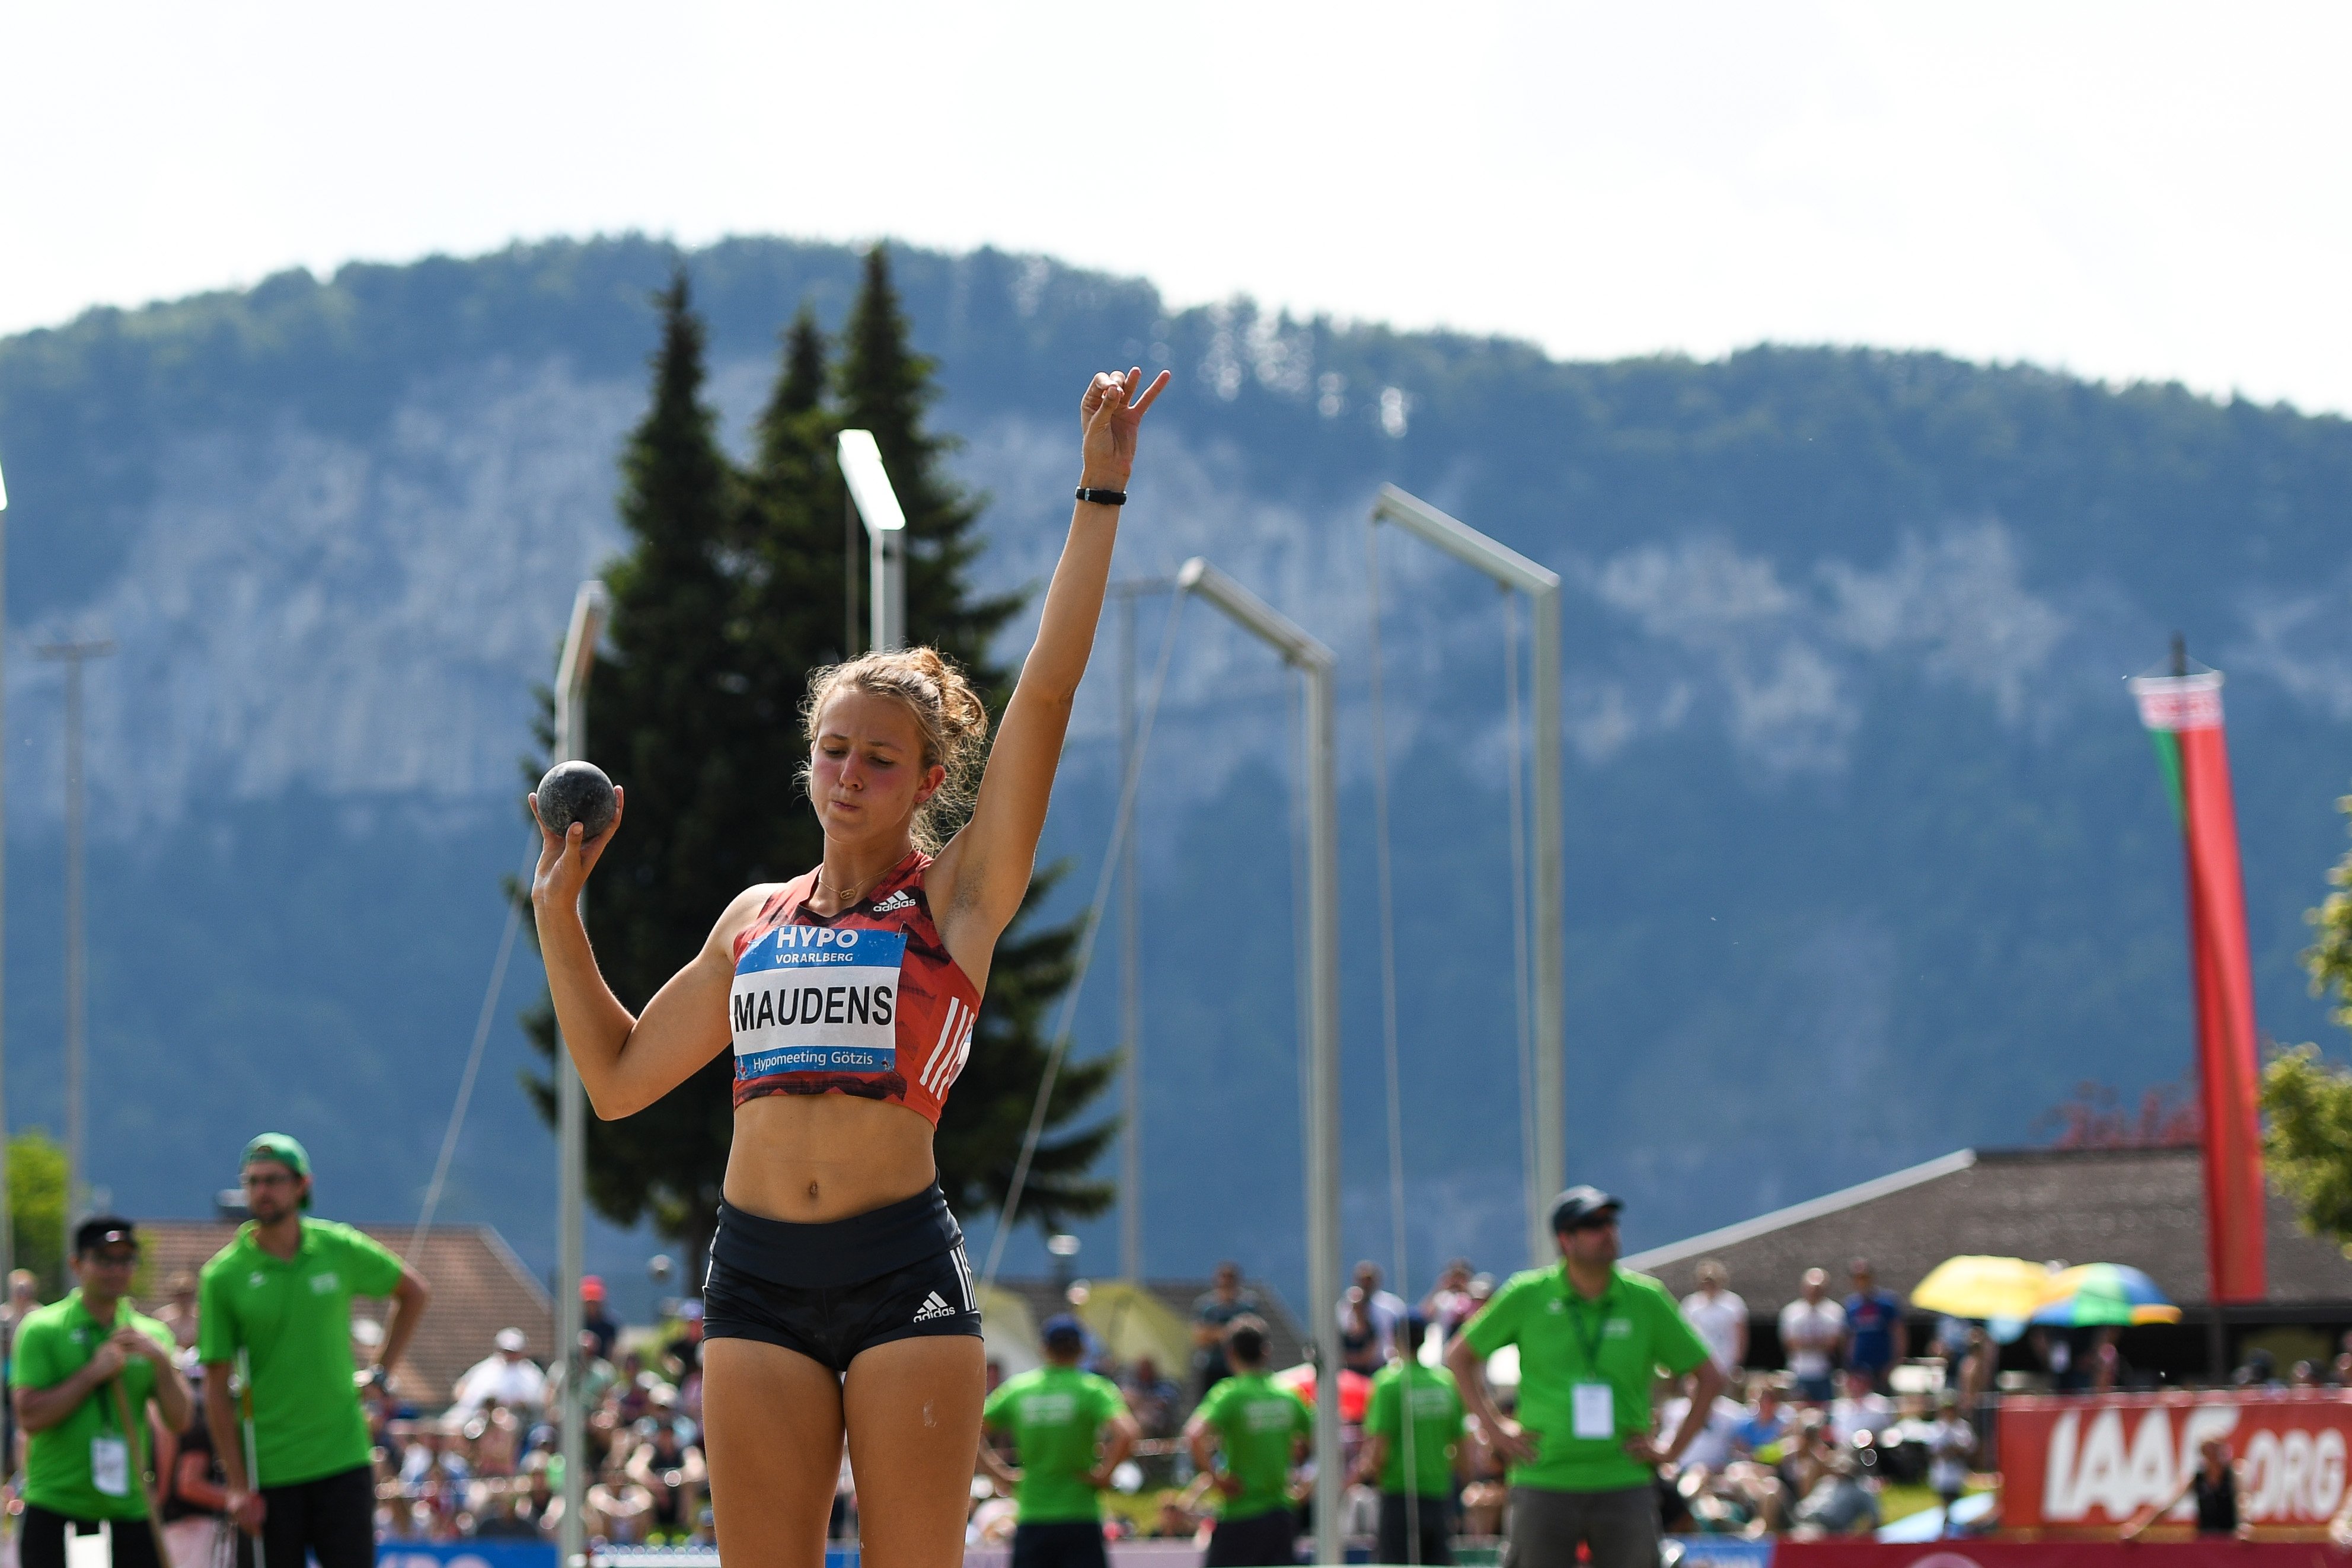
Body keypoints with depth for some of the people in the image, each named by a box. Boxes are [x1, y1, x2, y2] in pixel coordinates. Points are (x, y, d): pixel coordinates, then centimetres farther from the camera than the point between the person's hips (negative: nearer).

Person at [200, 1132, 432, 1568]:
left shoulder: (341, 1249, 1)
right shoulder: (222, 1276, -4)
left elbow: (414, 1293, 20)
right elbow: (216, 1389, -4)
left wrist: (381, 1372, 11)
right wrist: (237, 1486, -8)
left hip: (343, 1461, 1)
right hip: (268, 1472, -1)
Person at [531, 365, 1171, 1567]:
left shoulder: (957, 898, 4)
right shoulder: (755, 919, 17)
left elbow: (1047, 695, -4)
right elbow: (617, 1077, 23)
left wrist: (1099, 495, -6)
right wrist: (559, 910, 19)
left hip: (903, 1267, -4)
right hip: (758, 1275, 4)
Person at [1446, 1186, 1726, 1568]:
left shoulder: (1647, 1299, 2)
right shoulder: (1527, 1296, 0)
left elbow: (1709, 1378, 10)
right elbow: (1460, 1357, 12)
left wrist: (1673, 1450, 4)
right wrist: (1494, 1428, 5)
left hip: (1624, 1486, 1)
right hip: (1544, 1486, -1)